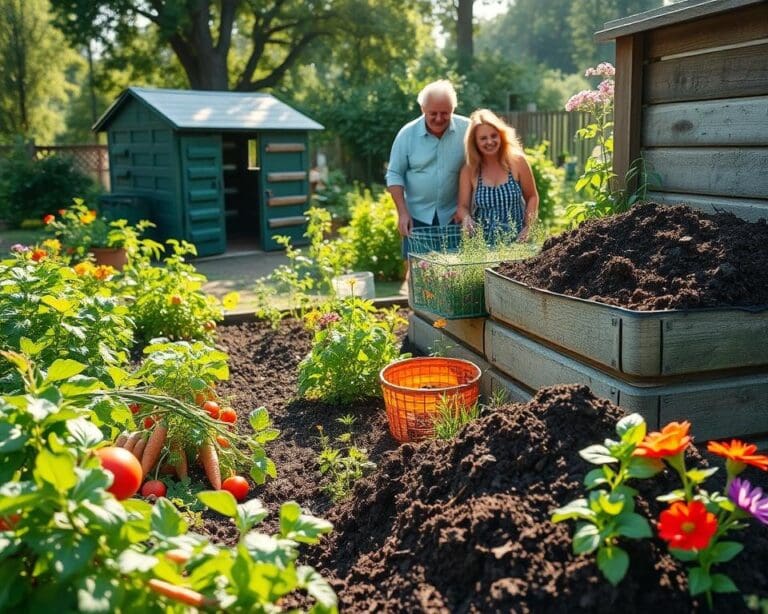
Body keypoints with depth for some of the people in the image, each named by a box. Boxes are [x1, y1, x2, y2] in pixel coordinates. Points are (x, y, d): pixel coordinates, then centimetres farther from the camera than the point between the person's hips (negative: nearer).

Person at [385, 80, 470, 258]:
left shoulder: (467, 130, -6)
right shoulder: (407, 133, -4)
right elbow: (395, 175, 0)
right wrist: (402, 213, -8)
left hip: (454, 216, 0)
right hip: (417, 216, 0)